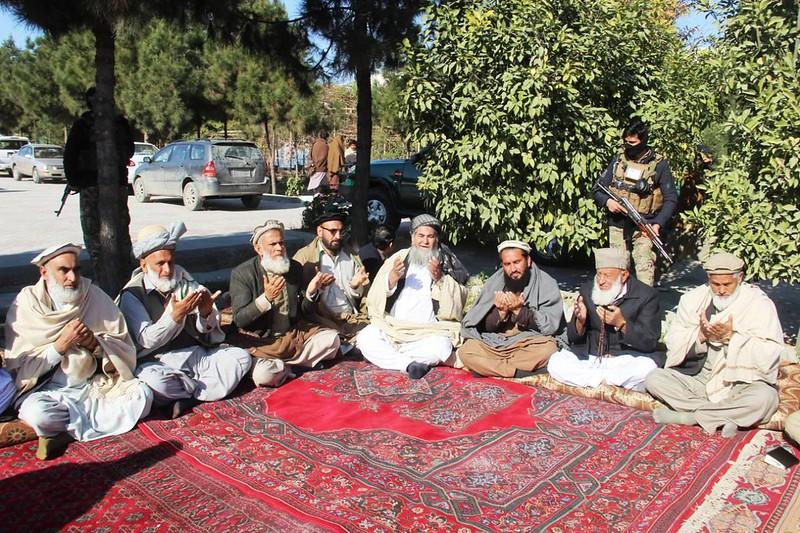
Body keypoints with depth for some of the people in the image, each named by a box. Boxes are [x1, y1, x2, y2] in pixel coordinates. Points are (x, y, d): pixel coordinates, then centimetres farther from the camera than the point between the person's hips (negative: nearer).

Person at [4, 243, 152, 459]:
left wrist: (96, 344, -19)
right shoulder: (26, 304, -4)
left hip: (94, 385, 2)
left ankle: (64, 428, -11)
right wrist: (60, 345, -19)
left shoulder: (95, 296, -1)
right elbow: (17, 366, -7)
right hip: (46, 390, -2)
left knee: (142, 394, -20)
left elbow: (126, 351, 0)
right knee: (37, 414, -34)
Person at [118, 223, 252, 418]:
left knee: (241, 356, -15)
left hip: (196, 354, 4)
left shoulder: (185, 281, 7)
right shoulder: (132, 294, -4)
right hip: (158, 361, -4)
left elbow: (205, 329, 2)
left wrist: (206, 313, -22)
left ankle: (188, 397, -19)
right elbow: (146, 340, -15)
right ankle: (208, 389, -11)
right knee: (152, 379, -37)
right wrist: (175, 315, -30)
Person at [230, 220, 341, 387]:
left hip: (294, 333, 4)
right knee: (263, 375, -32)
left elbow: (302, 311, 7)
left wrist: (311, 291, -14)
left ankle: (281, 364, -5)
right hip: (261, 340, -4)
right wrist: (266, 297, -29)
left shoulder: (295, 268, 3)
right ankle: (289, 364, 1)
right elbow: (239, 320, -15)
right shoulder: (241, 273, -10)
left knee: (331, 338, -18)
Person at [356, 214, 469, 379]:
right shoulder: (399, 257, 9)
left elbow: (458, 299, -5)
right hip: (392, 326, 2)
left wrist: (440, 279, -21)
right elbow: (376, 297, 2)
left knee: (441, 348, -32)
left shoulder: (447, 264, 6)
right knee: (364, 339, -23)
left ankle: (387, 354, -14)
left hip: (429, 331, -1)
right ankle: (409, 363, -24)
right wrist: (392, 278, -17)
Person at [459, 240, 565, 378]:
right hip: (494, 342, 2)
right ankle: (527, 370, -21)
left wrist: (520, 310, -22)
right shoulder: (493, 283, 4)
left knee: (548, 349, -35)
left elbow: (551, 326, -10)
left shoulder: (547, 284, -3)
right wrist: (501, 312, -18)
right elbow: (484, 326, 3)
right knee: (466, 351, -24)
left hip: (531, 344, -1)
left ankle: (488, 368, -19)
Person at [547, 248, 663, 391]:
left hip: (629, 359, -3)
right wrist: (580, 321, -18)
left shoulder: (646, 295, -6)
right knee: (555, 362, -21)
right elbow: (573, 338, 5)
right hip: (590, 357, 3)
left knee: (646, 368, -35)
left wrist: (622, 324, -26)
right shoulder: (587, 290, 4)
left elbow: (649, 343, -11)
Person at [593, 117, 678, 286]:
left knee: (645, 265, -14)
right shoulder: (618, 160, 8)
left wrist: (657, 224, -15)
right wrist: (607, 201, -11)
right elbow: (598, 190, 11)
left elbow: (671, 199, -2)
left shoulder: (659, 164, -2)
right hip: (617, 225, 4)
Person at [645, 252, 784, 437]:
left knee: (765, 397, -34)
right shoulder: (693, 299, 3)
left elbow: (770, 353, -14)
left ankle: (683, 416, -22)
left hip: (740, 382, -2)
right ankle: (720, 418, -21)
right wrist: (700, 336, -18)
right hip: (697, 378, 3)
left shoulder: (759, 304, -5)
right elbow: (673, 343, -1)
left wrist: (731, 337, -23)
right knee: (654, 378, -18)